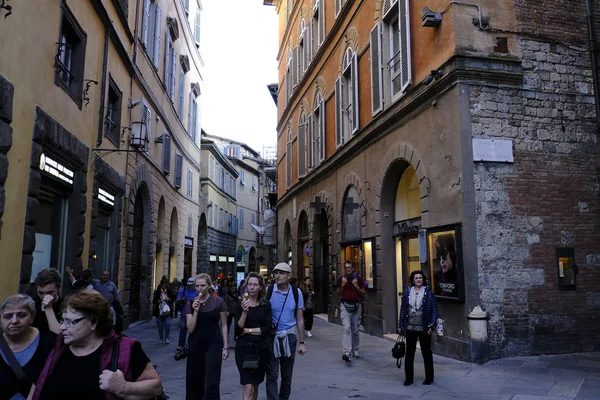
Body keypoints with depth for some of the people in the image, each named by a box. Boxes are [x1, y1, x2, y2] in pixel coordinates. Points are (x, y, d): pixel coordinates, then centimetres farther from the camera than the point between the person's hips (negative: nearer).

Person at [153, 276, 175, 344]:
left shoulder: (169, 291, 5)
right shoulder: (157, 292, 0)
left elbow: (173, 298, 10)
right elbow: (154, 301, -2)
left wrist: (169, 299, -9)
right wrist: (159, 301, -19)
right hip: (159, 310, 0)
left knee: (167, 324, -11)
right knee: (160, 325, 7)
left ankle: (166, 338, 1)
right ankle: (161, 338, 22)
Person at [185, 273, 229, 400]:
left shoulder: (218, 301, -6)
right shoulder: (191, 303, -1)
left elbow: (224, 325, 0)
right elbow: (190, 329, -5)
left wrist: (225, 346, -2)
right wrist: (195, 311, -18)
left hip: (213, 344, -2)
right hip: (195, 344, 3)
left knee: (212, 381, -6)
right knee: (194, 379, 11)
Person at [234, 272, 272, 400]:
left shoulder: (266, 305, 3)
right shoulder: (240, 305, -1)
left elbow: (268, 329, -6)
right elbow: (238, 329, -9)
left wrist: (247, 330, -9)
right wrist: (245, 311, -21)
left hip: (261, 348, 2)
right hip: (244, 347, -2)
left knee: (255, 386, 15)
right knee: (248, 388, -9)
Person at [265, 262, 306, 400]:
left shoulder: (296, 292, -3)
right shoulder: (268, 291, -9)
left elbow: (299, 319, 3)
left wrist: (302, 342, 2)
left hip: (289, 337, 2)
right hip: (271, 337, -2)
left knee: (287, 376, 16)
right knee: (272, 376, -2)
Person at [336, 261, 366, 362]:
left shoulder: (358, 277, -1)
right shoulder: (341, 278, 0)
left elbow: (364, 293, 2)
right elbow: (338, 293, 8)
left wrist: (356, 286, -14)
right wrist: (342, 285, -9)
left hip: (356, 305, 2)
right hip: (345, 306, -1)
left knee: (355, 330, 11)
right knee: (347, 328, -15)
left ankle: (355, 350, 28)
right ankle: (346, 353, -21)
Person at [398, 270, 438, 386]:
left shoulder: (428, 292, -5)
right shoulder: (407, 291, 3)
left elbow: (434, 310, -5)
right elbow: (403, 308, 6)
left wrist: (432, 326, -11)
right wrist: (400, 324, 4)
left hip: (424, 328, -3)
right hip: (410, 328, 3)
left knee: (426, 352, 10)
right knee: (409, 353, 9)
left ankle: (429, 377, 23)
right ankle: (408, 377, 19)